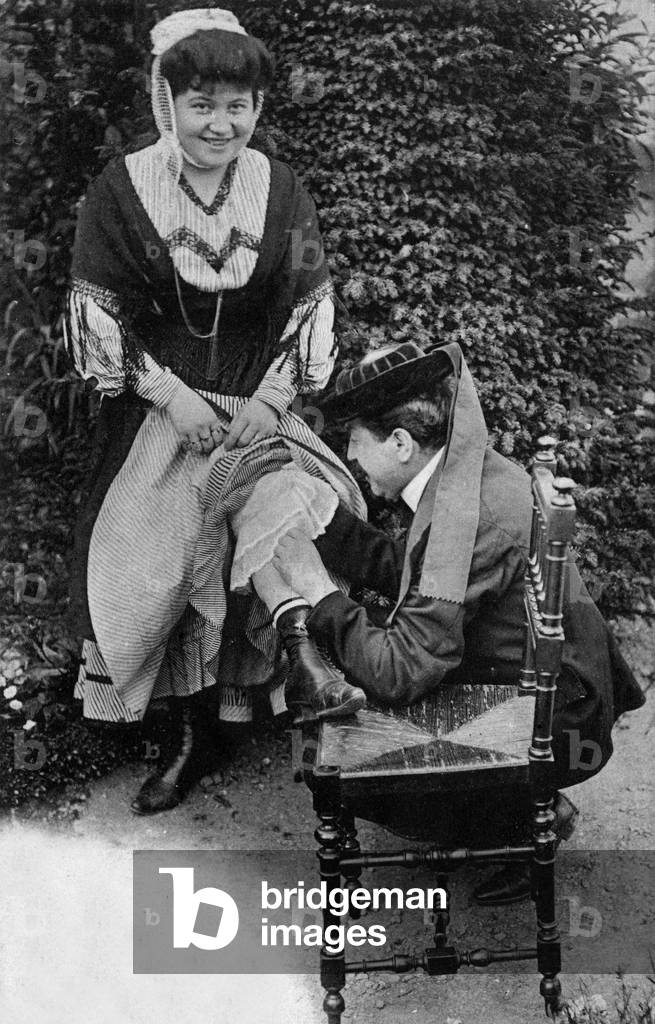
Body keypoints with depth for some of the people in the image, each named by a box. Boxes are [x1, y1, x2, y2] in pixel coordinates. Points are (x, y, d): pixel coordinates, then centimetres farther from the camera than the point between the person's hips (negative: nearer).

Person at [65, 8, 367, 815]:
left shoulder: (279, 191, 2)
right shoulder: (120, 191, -4)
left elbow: (309, 308, 3)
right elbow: (99, 317, -4)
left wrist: (271, 399, -11)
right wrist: (173, 397, -15)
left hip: (256, 403, 2)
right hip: (156, 410, -1)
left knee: (277, 495, -30)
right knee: (157, 560, -8)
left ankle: (301, 656, -35)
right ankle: (189, 736, 6)